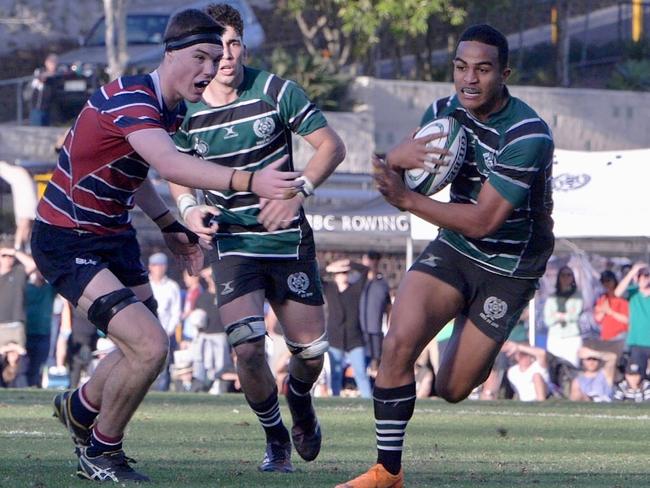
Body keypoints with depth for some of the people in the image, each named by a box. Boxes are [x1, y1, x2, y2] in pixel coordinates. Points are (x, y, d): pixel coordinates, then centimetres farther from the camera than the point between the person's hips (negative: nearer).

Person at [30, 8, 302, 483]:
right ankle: (101, 455, 2)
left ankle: (80, 408, 47)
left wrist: (170, 226, 13)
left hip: (114, 236, 10)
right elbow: (169, 164, -46)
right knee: (149, 346, -20)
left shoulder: (174, 109, 3)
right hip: (66, 242, -10)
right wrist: (250, 182, -57)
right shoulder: (129, 97, -27)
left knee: (147, 347, 18)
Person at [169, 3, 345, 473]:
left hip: (289, 240, 0)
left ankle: (300, 398, 41)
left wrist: (298, 192, -20)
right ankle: (275, 437, 7)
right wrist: (189, 208, -7)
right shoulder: (186, 112, -4)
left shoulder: (276, 91, -9)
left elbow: (331, 145, -5)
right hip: (232, 244, 0)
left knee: (311, 349, 3)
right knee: (247, 346, -18)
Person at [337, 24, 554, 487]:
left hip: (509, 269, -4)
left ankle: (481, 358, 39)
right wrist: (400, 156, -24)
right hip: (452, 252, 4)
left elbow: (482, 221, -28)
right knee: (399, 343, -20)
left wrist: (406, 199, -30)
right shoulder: (444, 113, -5)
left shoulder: (528, 135, -25)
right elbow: (389, 172, 1)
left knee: (452, 390, 1)